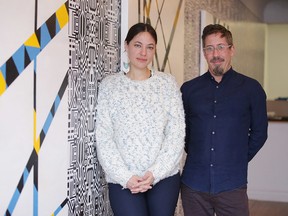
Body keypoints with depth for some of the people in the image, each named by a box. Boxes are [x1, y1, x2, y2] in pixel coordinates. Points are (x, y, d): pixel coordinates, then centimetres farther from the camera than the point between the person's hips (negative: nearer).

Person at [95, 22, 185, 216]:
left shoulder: (168, 83, 2)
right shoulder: (109, 85, 1)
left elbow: (177, 133, -1)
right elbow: (103, 138, -3)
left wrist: (155, 173, -10)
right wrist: (125, 177, -12)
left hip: (164, 177, 1)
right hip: (123, 181, -1)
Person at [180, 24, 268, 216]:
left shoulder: (251, 88, 1)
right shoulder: (189, 89, 5)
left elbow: (259, 133, 7)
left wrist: (238, 160, 5)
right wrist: (198, 157, 9)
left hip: (232, 185, -1)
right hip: (193, 185, 2)